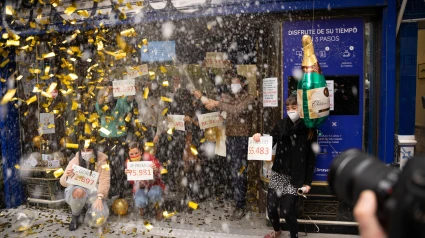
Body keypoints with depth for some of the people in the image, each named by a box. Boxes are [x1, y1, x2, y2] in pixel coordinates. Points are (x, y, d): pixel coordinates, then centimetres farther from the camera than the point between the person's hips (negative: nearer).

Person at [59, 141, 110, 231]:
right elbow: (64, 182, -8)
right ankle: (76, 216, -6)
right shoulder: (75, 161, -10)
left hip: (93, 190, 0)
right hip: (77, 189, 0)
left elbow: (104, 181, -18)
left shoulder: (101, 160, -11)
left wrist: (99, 198, -33)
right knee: (79, 192, -38)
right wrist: (67, 176, -34)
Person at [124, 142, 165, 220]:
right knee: (140, 202, -28)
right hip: (140, 188, 2)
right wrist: (128, 174, -25)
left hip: (154, 185, -2)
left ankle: (158, 208, 1)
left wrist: (155, 170, -36)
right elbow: (132, 182, -5)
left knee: (154, 194, -35)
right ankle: (142, 206, 14)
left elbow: (158, 176, -13)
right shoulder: (129, 163, -9)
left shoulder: (149, 158, -20)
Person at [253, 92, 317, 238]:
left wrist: (308, 182, -3)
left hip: (295, 177, -3)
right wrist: (259, 139, -17)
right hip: (278, 173, 3)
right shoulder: (281, 125, 1)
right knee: (271, 208, 5)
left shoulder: (309, 130, -3)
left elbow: (311, 158, -1)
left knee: (287, 210, -8)